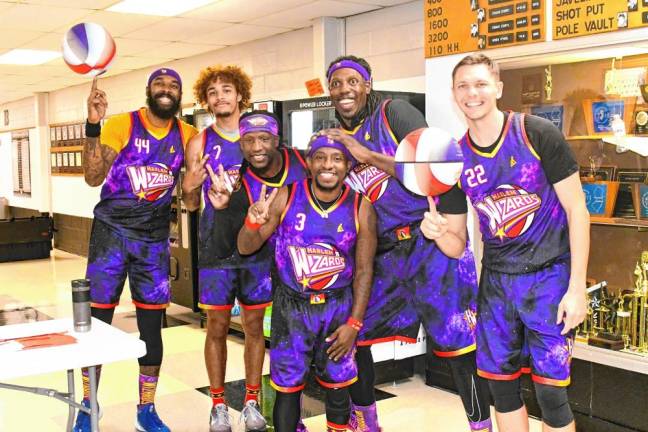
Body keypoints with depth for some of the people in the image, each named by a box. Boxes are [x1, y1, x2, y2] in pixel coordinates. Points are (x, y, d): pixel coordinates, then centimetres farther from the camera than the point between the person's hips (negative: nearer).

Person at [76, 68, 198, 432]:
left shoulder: (187, 135, 2)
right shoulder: (121, 125, -9)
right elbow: (93, 177, -19)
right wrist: (93, 124, -28)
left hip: (155, 238, 3)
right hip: (112, 231, -3)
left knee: (152, 327, 7)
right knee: (98, 322, 2)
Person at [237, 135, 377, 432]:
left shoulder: (361, 209, -9)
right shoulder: (285, 198, -9)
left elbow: (364, 270, -2)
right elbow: (246, 248, -3)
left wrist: (354, 323, -5)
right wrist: (253, 222, -25)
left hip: (338, 307, 1)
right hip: (291, 306, 0)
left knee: (337, 384, 13)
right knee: (287, 386, 5)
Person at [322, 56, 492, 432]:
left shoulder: (395, 112, -7)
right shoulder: (336, 140, 13)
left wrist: (367, 155, -20)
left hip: (431, 244, -6)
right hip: (383, 255, 7)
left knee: (456, 344, -4)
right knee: (351, 333, 12)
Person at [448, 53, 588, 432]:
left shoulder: (537, 134, -11)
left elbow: (577, 209, -9)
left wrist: (577, 287, -13)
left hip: (548, 276, -4)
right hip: (496, 280, 4)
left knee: (550, 390, -2)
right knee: (500, 383, 10)